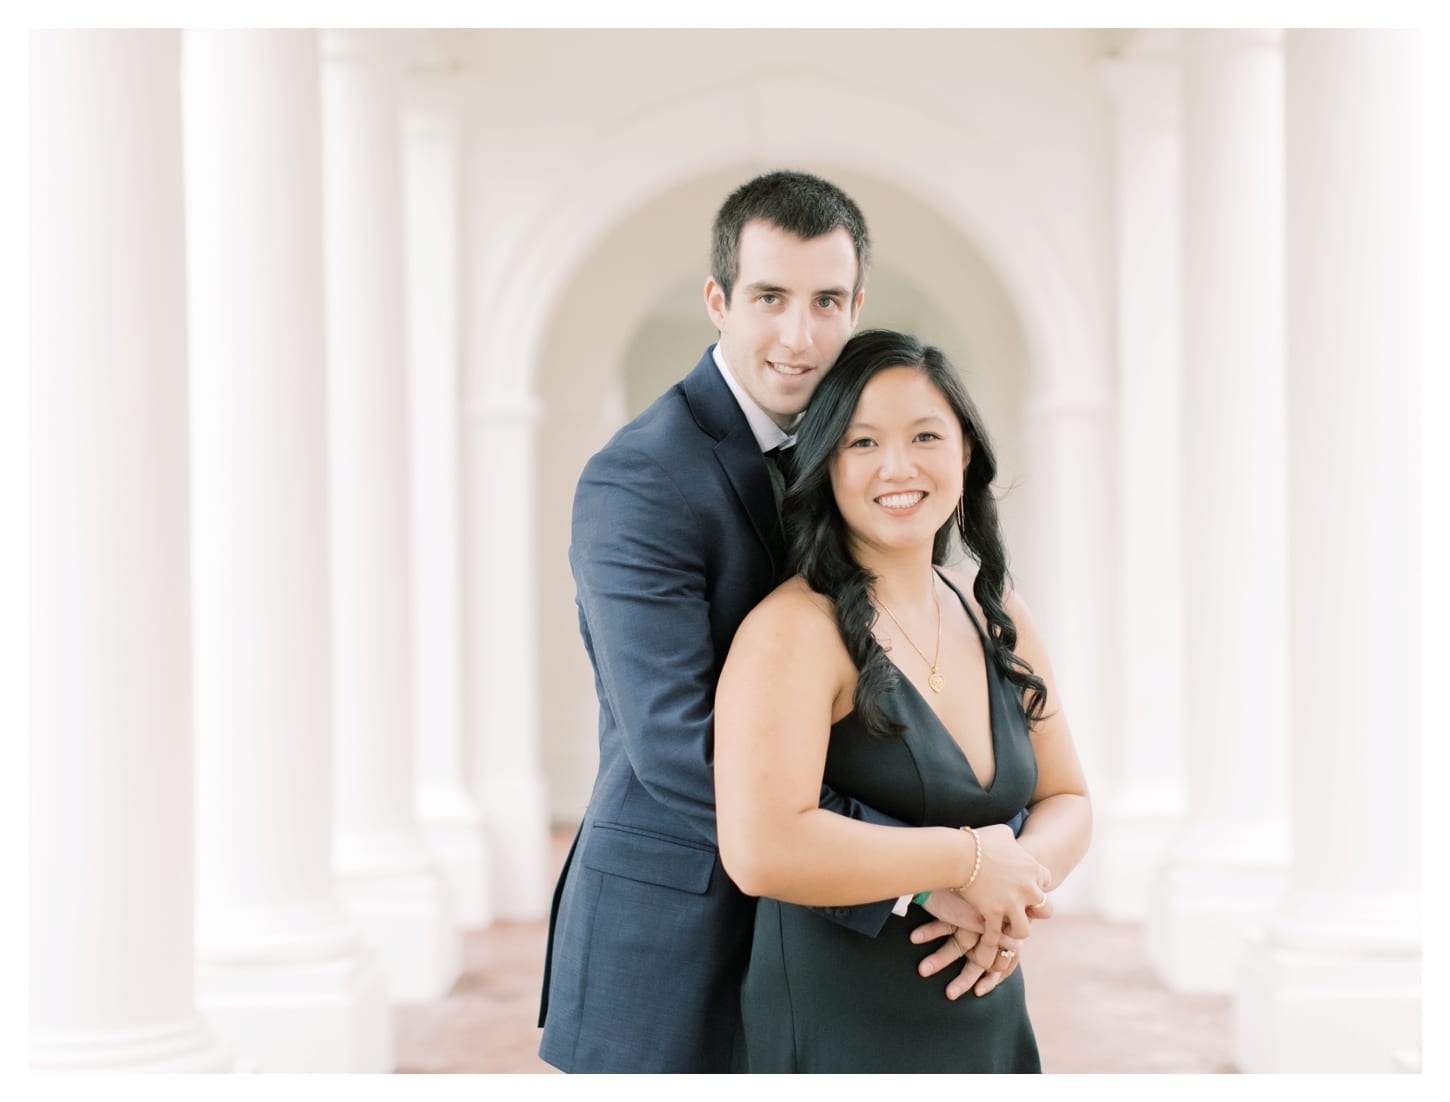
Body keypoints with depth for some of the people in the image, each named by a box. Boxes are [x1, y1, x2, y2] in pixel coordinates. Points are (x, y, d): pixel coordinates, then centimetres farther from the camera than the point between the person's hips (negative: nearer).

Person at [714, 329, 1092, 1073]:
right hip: (839, 1035, -6)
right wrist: (966, 860, -19)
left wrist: (1019, 888, -12)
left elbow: (1065, 798, 10)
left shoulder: (1001, 620, 5)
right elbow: (761, 850, -28)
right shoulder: (794, 630, -17)